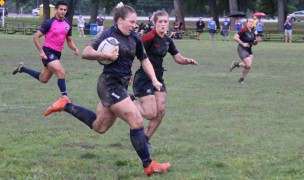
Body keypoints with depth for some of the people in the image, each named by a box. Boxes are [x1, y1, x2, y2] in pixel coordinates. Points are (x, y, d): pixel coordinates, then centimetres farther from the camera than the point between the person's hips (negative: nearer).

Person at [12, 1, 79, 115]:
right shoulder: (49, 23, -12)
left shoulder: (68, 25, 5)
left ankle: (22, 69, 36)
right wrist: (41, 51, -16)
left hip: (57, 54, 7)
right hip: (48, 52, -7)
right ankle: (64, 97, -17)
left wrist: (75, 49, -6)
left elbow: (69, 40, 15)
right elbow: (36, 37, -8)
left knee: (43, 79, 15)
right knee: (61, 71, -24)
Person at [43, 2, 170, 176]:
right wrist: (105, 55, -26)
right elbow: (86, 52, -13)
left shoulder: (135, 38, 6)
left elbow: (144, 60, 17)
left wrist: (154, 79, 6)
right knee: (137, 121, -11)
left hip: (121, 85, 9)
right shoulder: (108, 34, -13)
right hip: (110, 83, -9)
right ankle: (149, 165, -4)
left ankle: (66, 106, 33)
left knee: (99, 126, 20)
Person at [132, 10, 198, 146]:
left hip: (158, 78, 8)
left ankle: (145, 140, 13)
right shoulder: (150, 37, -16)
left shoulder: (167, 40, 9)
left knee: (160, 111, -2)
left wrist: (188, 61, -3)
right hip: (144, 78, -8)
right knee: (151, 113, -14)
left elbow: (178, 58, 18)